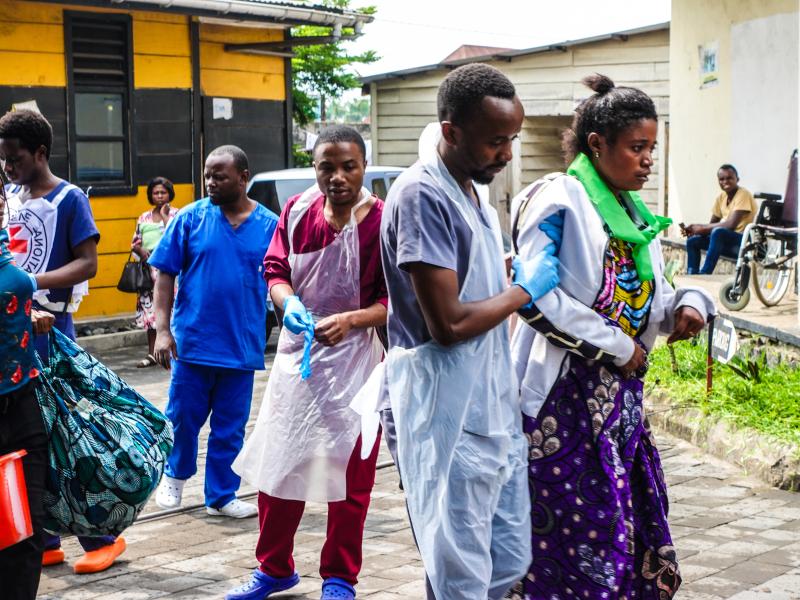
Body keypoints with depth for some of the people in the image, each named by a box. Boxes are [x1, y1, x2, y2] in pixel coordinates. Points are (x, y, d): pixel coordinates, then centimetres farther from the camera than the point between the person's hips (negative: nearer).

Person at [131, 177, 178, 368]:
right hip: (148, 270, 4)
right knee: (149, 311, 4)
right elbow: (134, 243, 17)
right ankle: (152, 354, 11)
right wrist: (141, 250, -5)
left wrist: (165, 216, -8)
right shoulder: (144, 218, 15)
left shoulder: (176, 214, 3)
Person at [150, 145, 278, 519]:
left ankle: (221, 496, 22)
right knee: (183, 418, 9)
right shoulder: (191, 218, -2)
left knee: (230, 428, 8)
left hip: (242, 346, 1)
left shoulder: (269, 226, 0)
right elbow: (165, 274, -1)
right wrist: (162, 329, -7)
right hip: (192, 342, -1)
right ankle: (176, 474, 35)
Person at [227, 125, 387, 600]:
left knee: (349, 472, 5)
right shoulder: (297, 211, 0)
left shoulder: (383, 221, -14)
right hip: (297, 350, 4)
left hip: (355, 356, -4)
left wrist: (348, 320, -26)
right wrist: (289, 304, -14)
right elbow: (276, 270, 7)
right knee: (277, 463, 11)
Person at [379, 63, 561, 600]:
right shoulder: (422, 195, -17)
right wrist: (526, 289, -8)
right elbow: (448, 322, -21)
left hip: (495, 408, 9)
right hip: (450, 415, -9)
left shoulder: (476, 191, 12)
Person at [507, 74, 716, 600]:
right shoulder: (557, 200, -9)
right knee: (582, 523, -7)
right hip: (565, 389, -8)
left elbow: (648, 302, 20)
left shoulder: (634, 212, 15)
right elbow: (537, 296, -19)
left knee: (638, 514, 7)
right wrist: (617, 347, -14)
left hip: (620, 393, 8)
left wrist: (686, 306, -3)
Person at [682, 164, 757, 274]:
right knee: (693, 240, -3)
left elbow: (731, 225, -24)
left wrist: (702, 228, -19)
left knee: (718, 232, -34)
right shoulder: (721, 197, 9)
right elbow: (712, 224, 10)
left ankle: (704, 275, -32)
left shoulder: (743, 195, -14)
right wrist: (692, 229, -10)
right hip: (726, 242, 8)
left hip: (745, 242, -8)